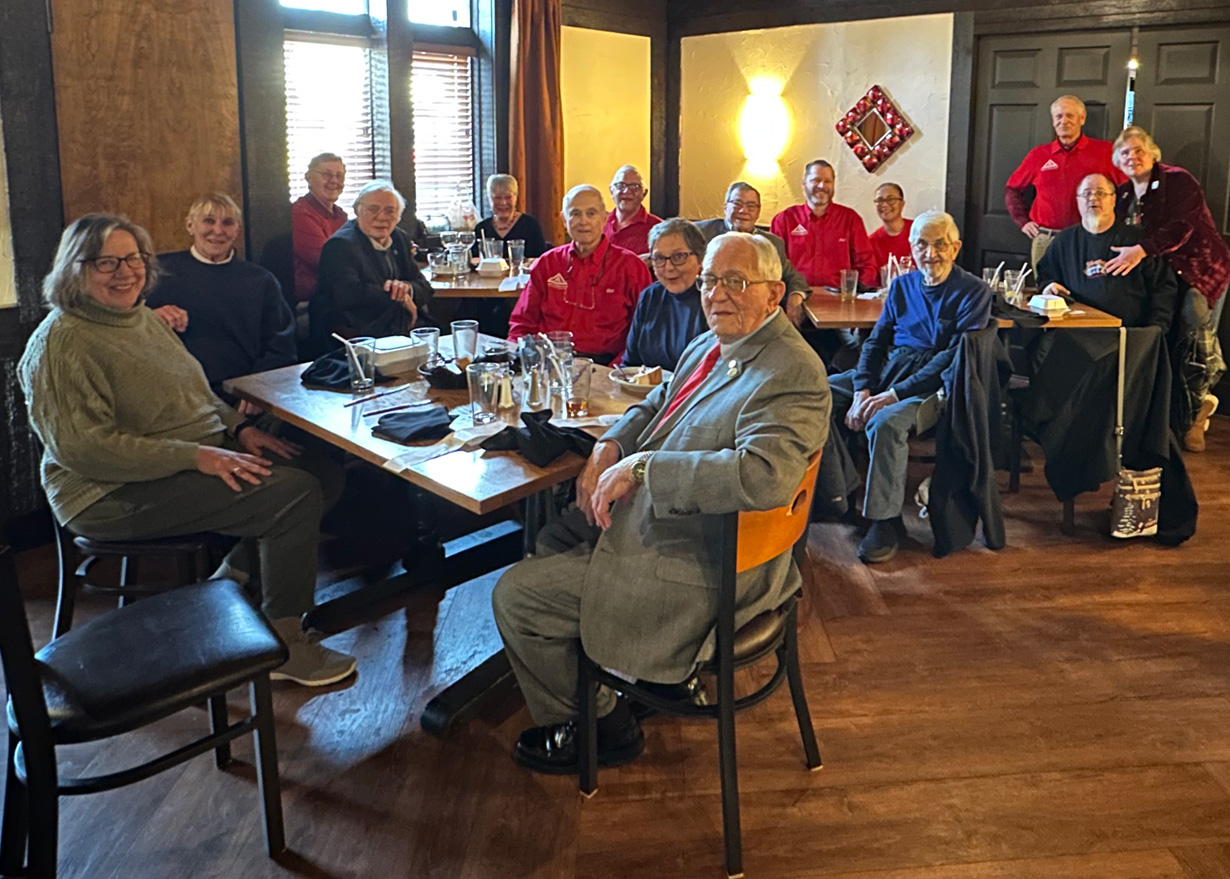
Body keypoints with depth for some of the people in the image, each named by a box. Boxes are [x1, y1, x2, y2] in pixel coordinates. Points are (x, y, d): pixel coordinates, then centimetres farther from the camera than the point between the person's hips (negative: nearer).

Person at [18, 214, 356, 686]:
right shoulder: (61, 343, -15)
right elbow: (83, 448, -23)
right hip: (114, 496, -9)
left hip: (194, 458, 9)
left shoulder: (143, 317, 14)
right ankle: (282, 644, -9)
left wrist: (238, 428, 2)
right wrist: (197, 457, -27)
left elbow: (194, 397, 22)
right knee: (295, 493, -22)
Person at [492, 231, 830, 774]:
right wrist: (609, 447, 0)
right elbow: (655, 405, 22)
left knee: (515, 597, -6)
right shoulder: (709, 345, 7)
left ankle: (600, 725, 17)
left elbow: (763, 475, -39)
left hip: (702, 571, -10)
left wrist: (639, 467, -33)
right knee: (549, 540, 26)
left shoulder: (792, 374, -24)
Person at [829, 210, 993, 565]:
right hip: (889, 370, 7)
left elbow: (956, 356, -13)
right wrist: (863, 391, -8)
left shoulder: (973, 291, -3)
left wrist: (895, 394, -21)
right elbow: (875, 341, 12)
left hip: (934, 383, -6)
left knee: (886, 422, -36)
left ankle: (886, 522, -22)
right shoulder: (902, 286, 16)